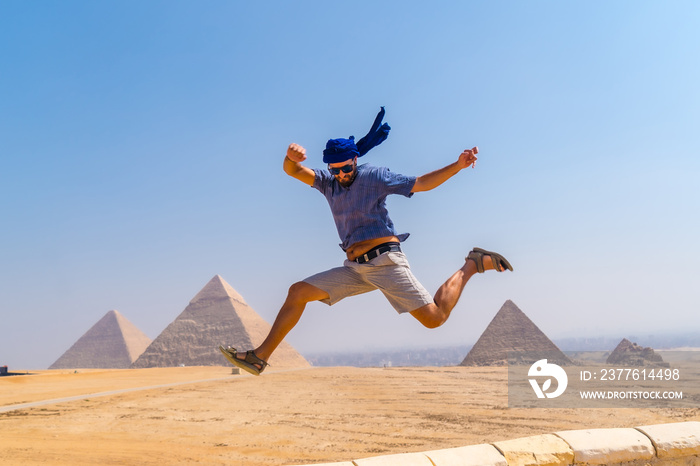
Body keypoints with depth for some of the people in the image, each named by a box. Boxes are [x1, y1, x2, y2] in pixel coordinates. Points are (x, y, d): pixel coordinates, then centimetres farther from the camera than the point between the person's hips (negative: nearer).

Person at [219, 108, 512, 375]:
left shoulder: (375, 176, -1)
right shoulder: (328, 182, 11)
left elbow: (422, 183, 0)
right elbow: (293, 171, -3)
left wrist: (458, 165, -12)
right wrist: (291, 157, -28)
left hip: (385, 262, -5)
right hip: (354, 268, 5)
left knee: (434, 318, -13)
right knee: (298, 292, -4)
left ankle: (471, 266, 10)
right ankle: (260, 357, 2)